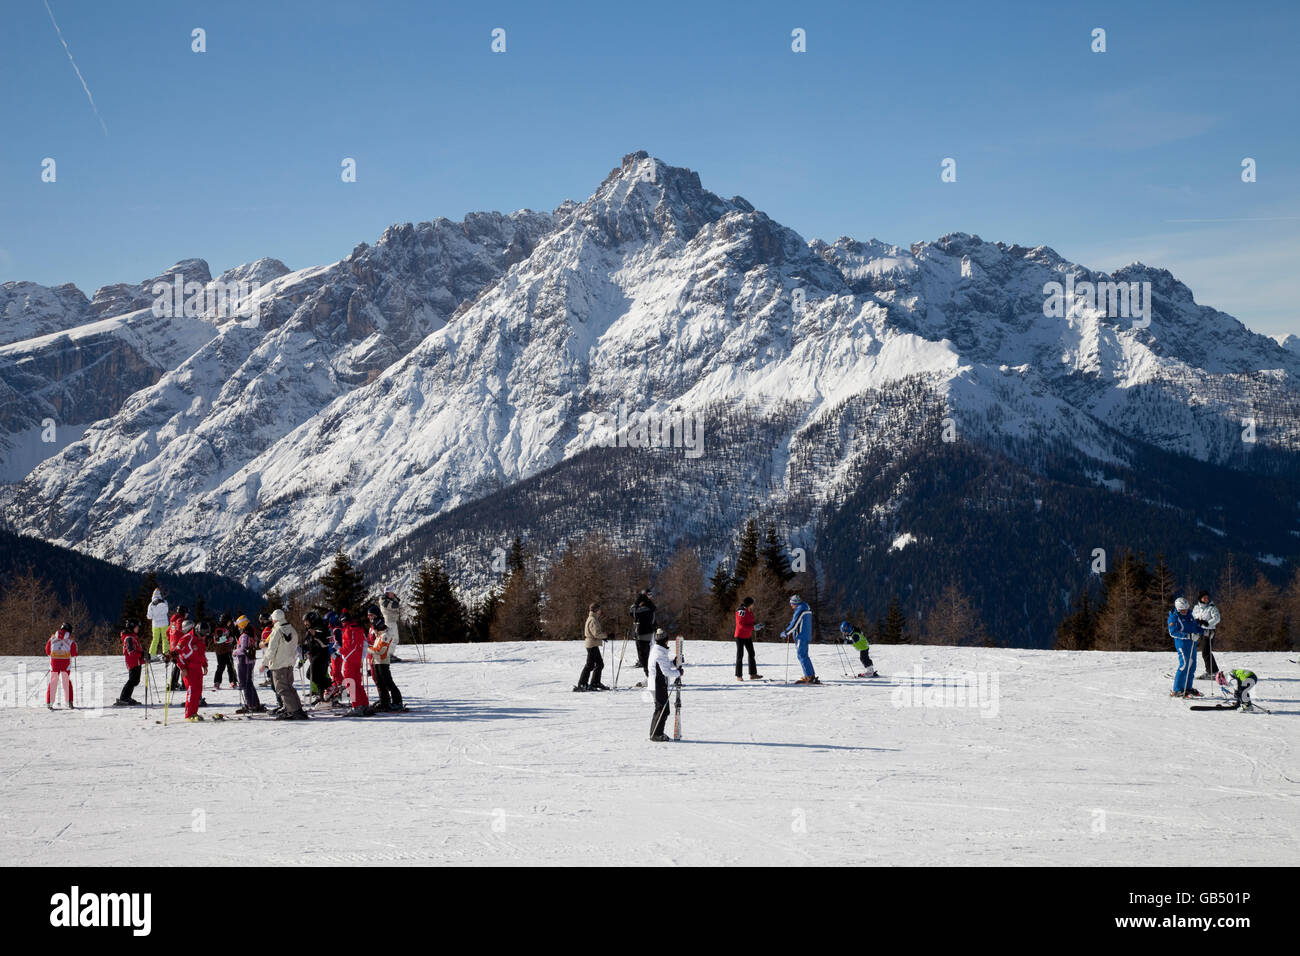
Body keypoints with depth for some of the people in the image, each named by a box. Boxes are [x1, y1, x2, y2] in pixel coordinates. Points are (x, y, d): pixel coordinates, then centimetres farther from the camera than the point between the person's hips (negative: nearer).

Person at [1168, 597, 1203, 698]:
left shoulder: (1189, 615, 14)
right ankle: (1177, 690, -11)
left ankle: (1188, 688, 21)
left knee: (1192, 665, 10)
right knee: (1184, 665, -14)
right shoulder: (1174, 617, -8)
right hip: (1182, 643, -8)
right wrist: (1188, 636, -25)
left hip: (1192, 643, 8)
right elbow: (1173, 632, -18)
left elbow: (1196, 626, 26)